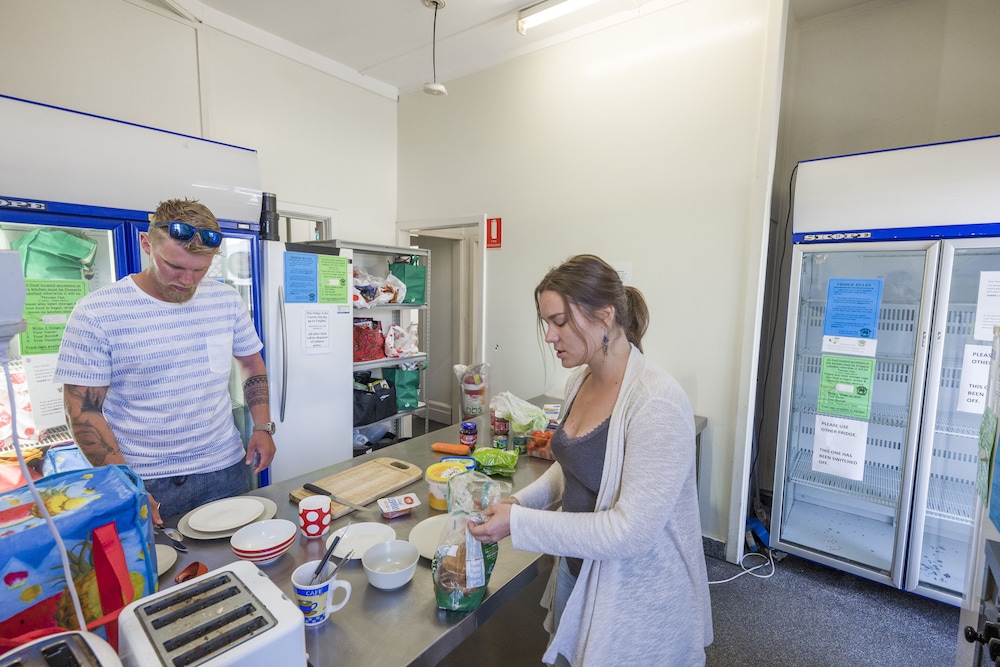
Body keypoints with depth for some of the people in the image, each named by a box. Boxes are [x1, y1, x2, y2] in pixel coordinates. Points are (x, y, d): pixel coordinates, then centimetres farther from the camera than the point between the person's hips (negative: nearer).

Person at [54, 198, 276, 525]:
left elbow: (252, 363, 10)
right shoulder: (96, 313, -12)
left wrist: (262, 427, 0)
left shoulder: (226, 300, -2)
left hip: (225, 470, 3)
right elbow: (82, 411, -9)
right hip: (144, 483, -3)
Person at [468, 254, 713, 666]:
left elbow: (630, 531, -27)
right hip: (576, 571, 7)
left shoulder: (656, 402, -28)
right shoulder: (580, 382, -3)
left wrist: (519, 523, -24)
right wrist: (520, 501, -3)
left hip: (634, 597, -7)